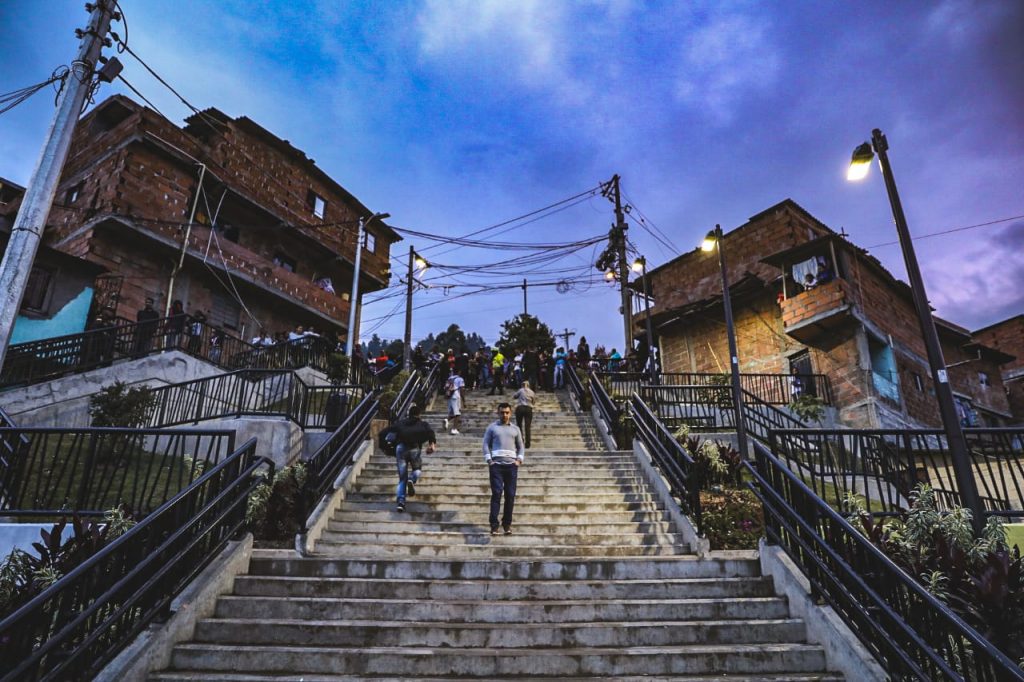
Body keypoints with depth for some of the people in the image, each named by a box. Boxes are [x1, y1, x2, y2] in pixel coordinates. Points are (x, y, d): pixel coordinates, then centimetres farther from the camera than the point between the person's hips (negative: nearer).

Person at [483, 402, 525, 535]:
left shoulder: (515, 429, 16)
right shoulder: (492, 427, 9)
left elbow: (521, 446, 18)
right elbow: (486, 444, 6)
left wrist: (519, 460, 4)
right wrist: (488, 460, -5)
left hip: (511, 465, 2)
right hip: (496, 465, -2)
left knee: (510, 495, 2)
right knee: (496, 493, -9)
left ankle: (507, 524, 11)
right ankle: (494, 525, -7)